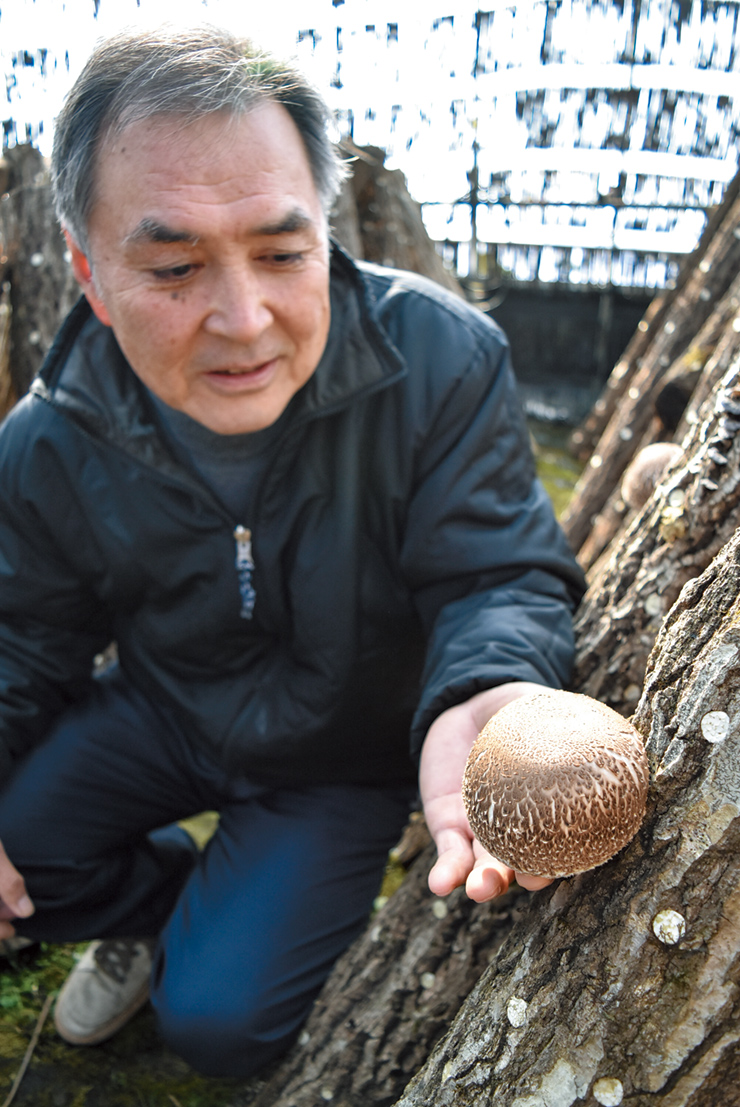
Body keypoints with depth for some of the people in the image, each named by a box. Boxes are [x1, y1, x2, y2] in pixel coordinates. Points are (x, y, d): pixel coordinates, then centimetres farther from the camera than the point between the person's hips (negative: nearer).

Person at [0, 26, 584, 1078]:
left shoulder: (441, 360, -28)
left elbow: (501, 576, -25)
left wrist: (477, 696, -48)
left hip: (344, 756, -2)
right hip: (165, 711, 3)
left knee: (220, 1020, -9)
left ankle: (219, 932, 29)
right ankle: (155, 906, 22)